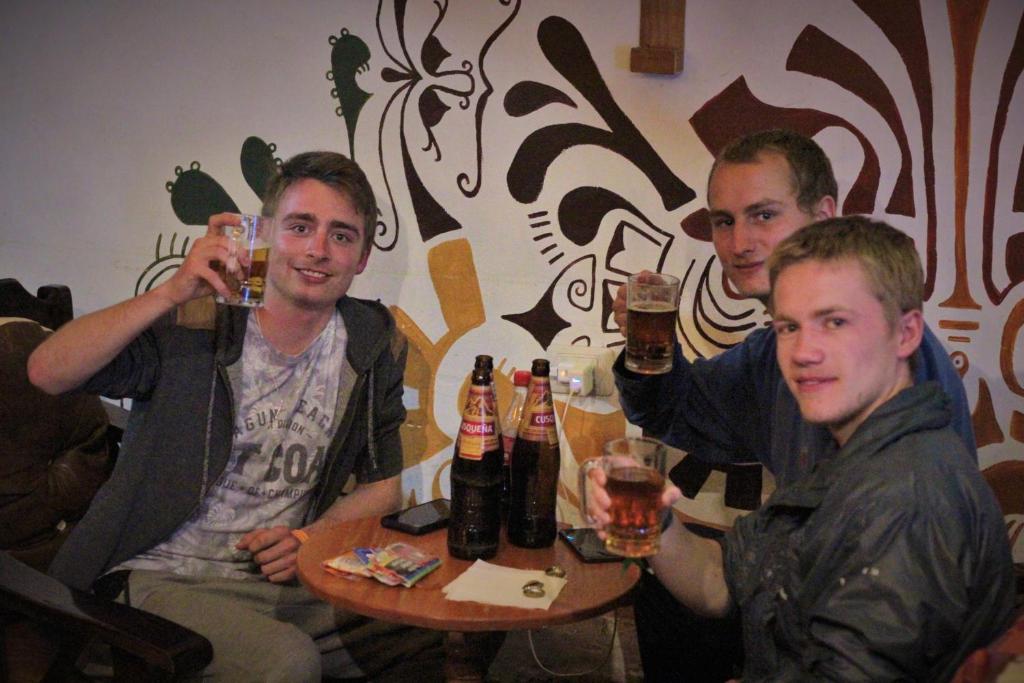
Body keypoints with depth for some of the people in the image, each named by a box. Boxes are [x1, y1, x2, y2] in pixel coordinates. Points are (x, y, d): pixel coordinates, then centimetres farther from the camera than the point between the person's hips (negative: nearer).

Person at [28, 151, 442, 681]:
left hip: (289, 577, 4)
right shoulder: (194, 325, -9)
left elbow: (381, 485, 11)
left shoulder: (374, 345, 2)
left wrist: (310, 538, -7)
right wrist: (172, 292, -31)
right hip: (166, 577, -4)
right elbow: (47, 372, -22)